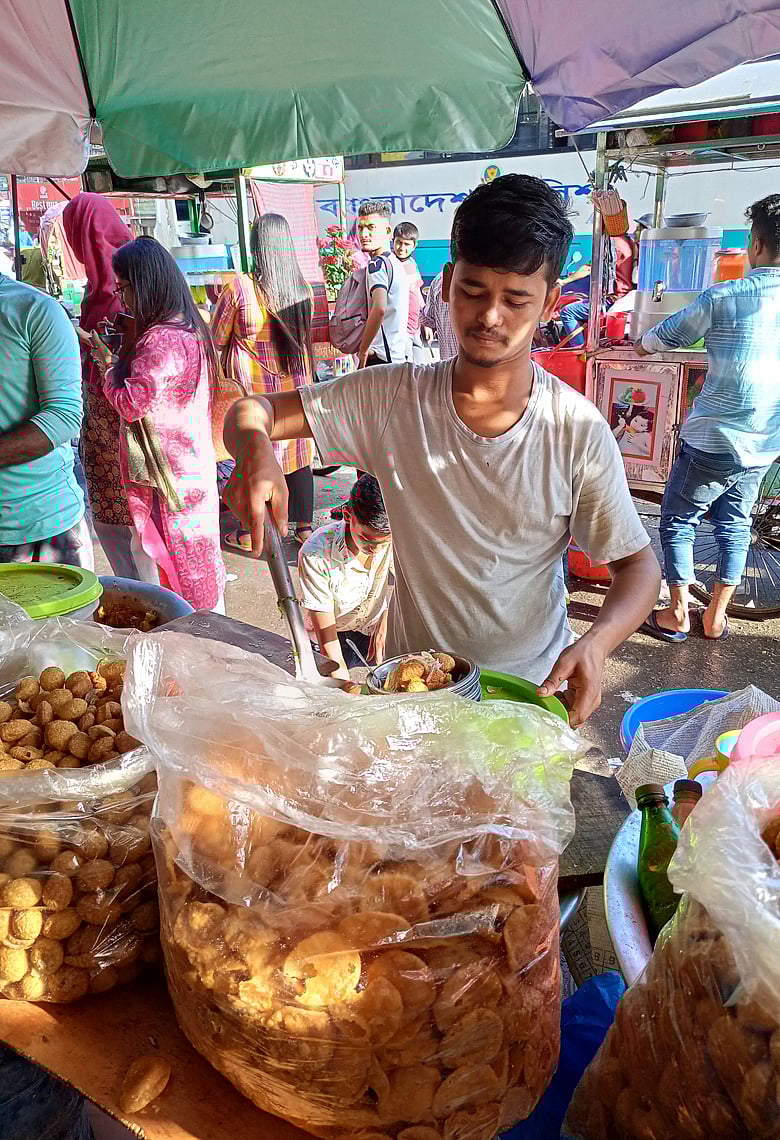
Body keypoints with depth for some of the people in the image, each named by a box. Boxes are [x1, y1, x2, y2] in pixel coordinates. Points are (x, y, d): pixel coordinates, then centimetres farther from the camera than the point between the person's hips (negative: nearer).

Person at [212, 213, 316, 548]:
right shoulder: (302, 287, -3)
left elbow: (217, 340, -3)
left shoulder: (238, 288, -14)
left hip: (251, 386, -3)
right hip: (295, 383, 3)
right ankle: (304, 526, 19)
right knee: (299, 455, 11)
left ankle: (247, 532, 16)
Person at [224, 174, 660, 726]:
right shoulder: (393, 397, -11)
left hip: (533, 690, -1)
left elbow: (639, 564, -7)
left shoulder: (579, 432, -15)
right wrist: (255, 449, -32)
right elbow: (249, 411, -7)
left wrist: (595, 644, -28)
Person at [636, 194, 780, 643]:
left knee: (677, 522, 12)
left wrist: (641, 345, 21)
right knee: (735, 526, 19)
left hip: (711, 444, -5)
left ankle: (678, 615, 18)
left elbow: (668, 335, 0)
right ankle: (716, 617, 26)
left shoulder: (725, 297, -15)